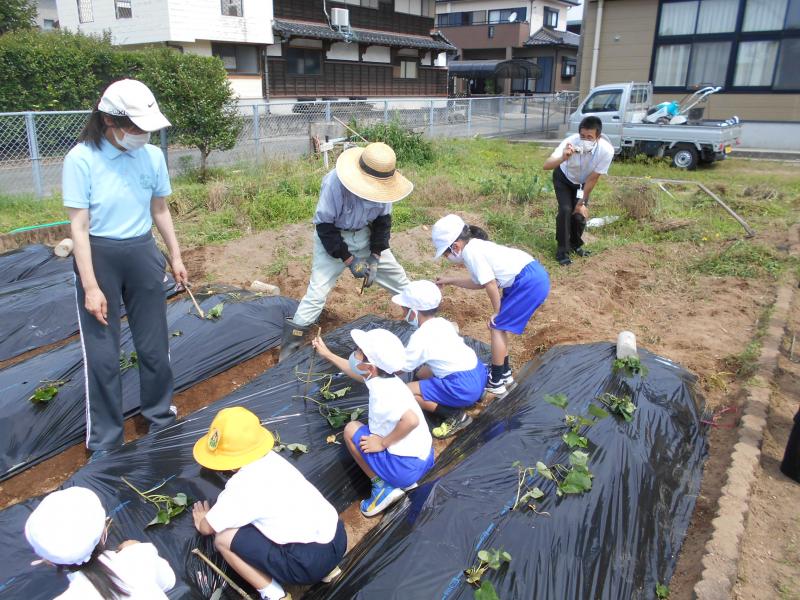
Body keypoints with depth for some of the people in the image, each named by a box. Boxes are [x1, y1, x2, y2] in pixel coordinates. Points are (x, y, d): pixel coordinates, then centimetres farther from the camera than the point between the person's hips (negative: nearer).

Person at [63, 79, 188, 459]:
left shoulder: (153, 156, -5)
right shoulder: (81, 159, -16)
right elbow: (79, 226, -15)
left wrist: (175, 257, 14)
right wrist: (91, 287, -17)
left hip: (142, 254, 3)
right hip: (99, 257, -3)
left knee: (154, 343, 14)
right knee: (101, 354, 5)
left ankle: (160, 418, 36)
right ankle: (104, 441, 22)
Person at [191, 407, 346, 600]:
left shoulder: (242, 486, -12)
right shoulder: (270, 458, 9)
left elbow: (206, 528, 5)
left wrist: (203, 520, 24)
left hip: (310, 563, -8)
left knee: (223, 538, -1)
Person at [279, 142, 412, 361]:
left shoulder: (381, 184, -20)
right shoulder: (334, 183, -34)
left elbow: (383, 219, -4)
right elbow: (324, 226, -24)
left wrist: (375, 256, -10)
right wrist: (348, 259, -24)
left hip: (365, 234, 5)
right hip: (332, 236, -5)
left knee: (396, 275, 12)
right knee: (318, 289, -11)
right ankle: (292, 341, 1)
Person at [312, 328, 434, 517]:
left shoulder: (382, 391, -22)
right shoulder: (384, 377, 4)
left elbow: (411, 420, -37)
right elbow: (355, 372, 27)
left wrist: (383, 443, -22)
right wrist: (327, 354, 33)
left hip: (405, 468, -8)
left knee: (351, 429, 6)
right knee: (372, 428, 30)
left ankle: (383, 487, 1)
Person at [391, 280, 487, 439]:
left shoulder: (420, 337, -12)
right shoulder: (443, 323, 11)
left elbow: (401, 368, -4)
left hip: (462, 388, -9)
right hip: (479, 372, 9)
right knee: (422, 372, 27)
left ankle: (455, 415, -8)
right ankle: (471, 397, 14)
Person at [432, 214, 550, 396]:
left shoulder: (470, 251, -14)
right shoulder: (476, 246, 15)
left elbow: (490, 284, -15)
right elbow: (479, 283, 24)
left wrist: (497, 312, -2)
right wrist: (450, 280, 27)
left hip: (529, 283, -10)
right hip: (534, 278, 10)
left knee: (497, 326, -1)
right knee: (499, 325, 17)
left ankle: (496, 383, 8)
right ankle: (504, 373, 29)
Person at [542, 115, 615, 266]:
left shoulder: (606, 150, -34)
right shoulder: (570, 142, -38)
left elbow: (593, 178, -21)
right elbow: (546, 166, -48)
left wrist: (582, 202, -14)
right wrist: (563, 158, -67)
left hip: (583, 182, 2)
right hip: (563, 178, -2)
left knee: (580, 213, -3)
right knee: (565, 210, -18)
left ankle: (575, 244, 26)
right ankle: (562, 250, -2)